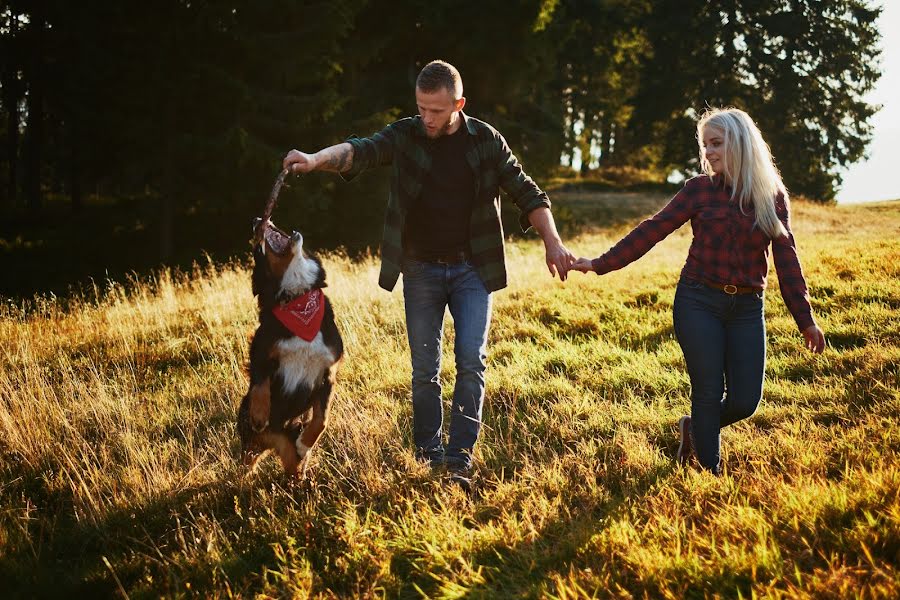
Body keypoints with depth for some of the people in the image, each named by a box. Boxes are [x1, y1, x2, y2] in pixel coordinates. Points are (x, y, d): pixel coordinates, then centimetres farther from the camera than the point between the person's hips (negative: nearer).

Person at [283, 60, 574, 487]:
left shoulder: (486, 140, -3)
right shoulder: (405, 136, -5)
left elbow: (526, 192, 3)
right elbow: (360, 150, -23)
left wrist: (553, 243, -9)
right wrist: (316, 159, -43)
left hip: (472, 269, 0)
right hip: (421, 271, 0)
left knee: (471, 360, -8)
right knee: (425, 370, 4)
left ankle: (460, 459, -3)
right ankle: (427, 459, 15)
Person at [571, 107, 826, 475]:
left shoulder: (773, 195, 4)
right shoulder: (699, 189, 0)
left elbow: (786, 260, 5)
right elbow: (652, 231, -2)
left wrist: (806, 320, 3)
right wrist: (600, 264, -8)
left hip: (747, 308, 2)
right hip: (699, 302, -2)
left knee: (745, 401, -2)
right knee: (709, 393, -3)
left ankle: (694, 428, 29)